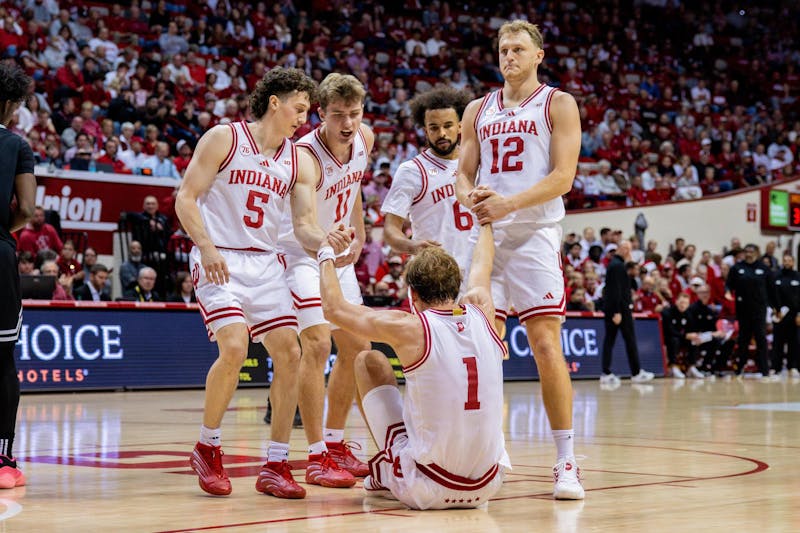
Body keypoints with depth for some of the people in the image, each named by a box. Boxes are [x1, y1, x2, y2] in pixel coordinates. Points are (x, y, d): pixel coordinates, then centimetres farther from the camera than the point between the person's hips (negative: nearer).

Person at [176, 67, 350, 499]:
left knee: (289, 354, -4)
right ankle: (207, 448, 1)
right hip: (219, 261, -5)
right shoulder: (223, 139, -4)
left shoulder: (299, 161, 9)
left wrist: (325, 240, -18)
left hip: (265, 264, 6)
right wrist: (207, 248, -20)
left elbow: (303, 224, 5)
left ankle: (275, 465, 6)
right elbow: (185, 199, -6)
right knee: (234, 348, -22)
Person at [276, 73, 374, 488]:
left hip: (339, 254, 8)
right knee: (317, 345, -21)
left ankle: (335, 443, 25)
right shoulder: (306, 156, -31)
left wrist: (358, 238, 13)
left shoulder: (364, 140, -8)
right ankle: (317, 458, -18)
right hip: (300, 254, -8)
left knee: (356, 348, 10)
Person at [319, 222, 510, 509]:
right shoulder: (481, 313, -1)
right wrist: (485, 220, 42)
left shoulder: (410, 328, -13)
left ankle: (384, 473, 25)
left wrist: (326, 255, 16)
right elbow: (482, 265, 22)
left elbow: (334, 308, -1)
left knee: (369, 361, 12)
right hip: (487, 486, 5)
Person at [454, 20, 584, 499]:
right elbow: (464, 172, 16)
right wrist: (471, 198, -8)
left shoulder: (558, 104, 3)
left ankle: (566, 462, -6)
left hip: (535, 234, -5)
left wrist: (509, 202, -21)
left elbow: (563, 177, -8)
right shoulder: (478, 110, 17)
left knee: (546, 344, -10)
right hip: (486, 234, 5)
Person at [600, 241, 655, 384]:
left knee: (609, 339, 4)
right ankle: (636, 373, 6)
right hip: (621, 308, -9)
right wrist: (617, 312, -23)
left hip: (609, 308, 9)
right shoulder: (619, 266, -15)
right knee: (630, 340, 0)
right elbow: (617, 290, -21)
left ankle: (606, 374, 1)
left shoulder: (613, 264, 16)